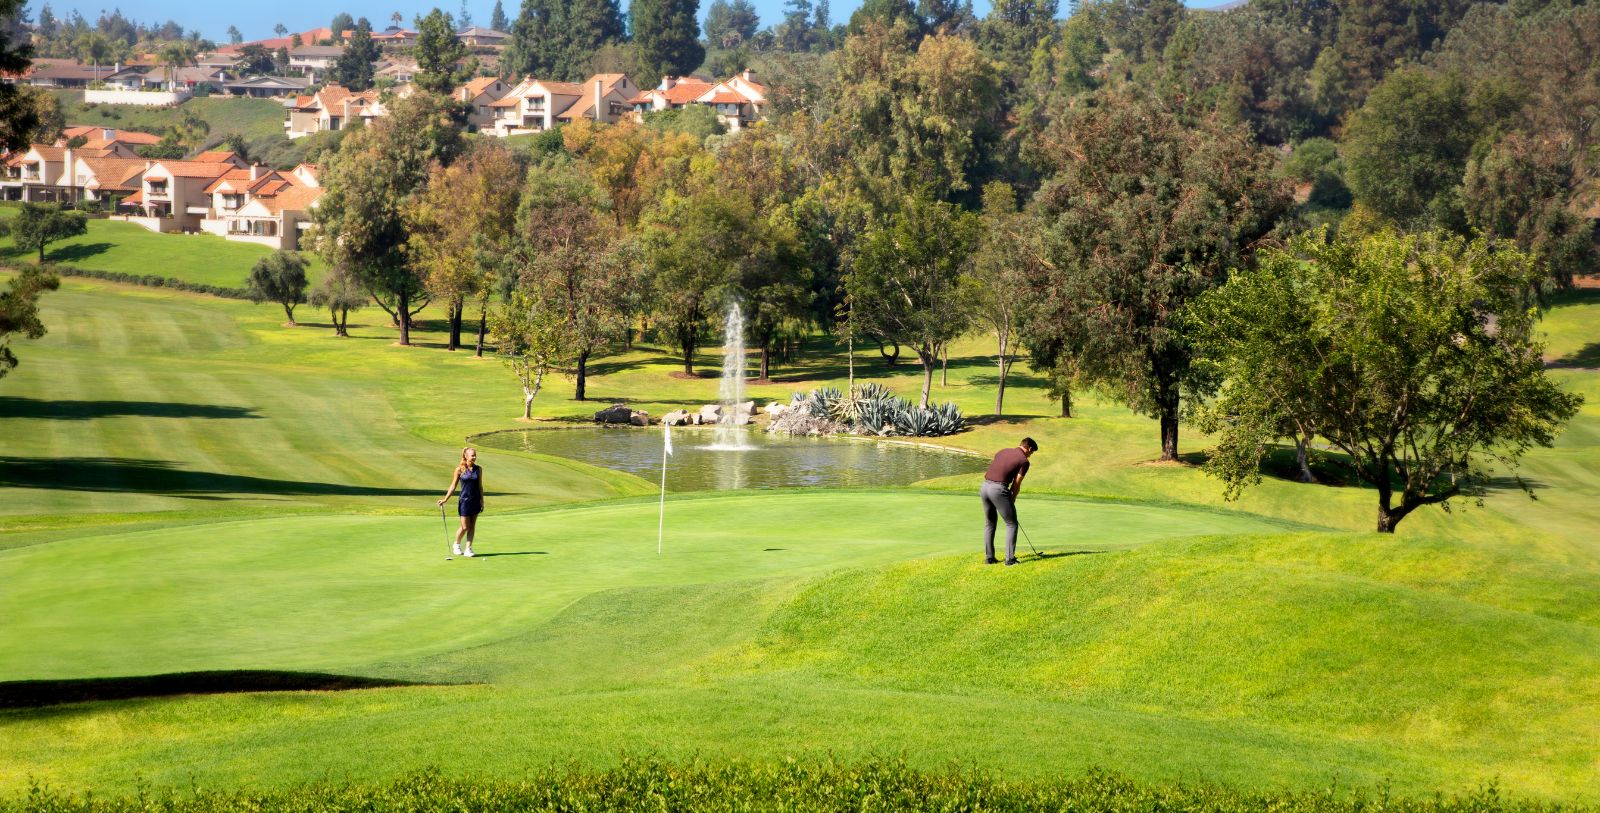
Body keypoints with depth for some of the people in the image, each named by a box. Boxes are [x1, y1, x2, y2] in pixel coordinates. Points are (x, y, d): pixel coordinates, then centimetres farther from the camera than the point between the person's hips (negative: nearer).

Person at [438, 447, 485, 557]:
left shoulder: (478, 469, 4)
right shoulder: (460, 469, -6)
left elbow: (480, 486, 10)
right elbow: (453, 486, -2)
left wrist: (482, 502, 8)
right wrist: (445, 499, -7)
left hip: (475, 501, 3)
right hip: (465, 500, -3)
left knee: (472, 526, 4)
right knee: (465, 527, -1)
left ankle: (468, 549, 9)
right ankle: (456, 545, 24)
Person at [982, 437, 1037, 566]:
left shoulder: (1003, 451, 21)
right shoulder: (1024, 461, 2)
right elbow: (1016, 485, 0)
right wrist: (1012, 501, 16)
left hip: (985, 486, 7)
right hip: (999, 489, -7)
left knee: (989, 524, 21)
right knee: (1011, 524, 6)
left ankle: (989, 557, 20)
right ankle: (1010, 559, 2)